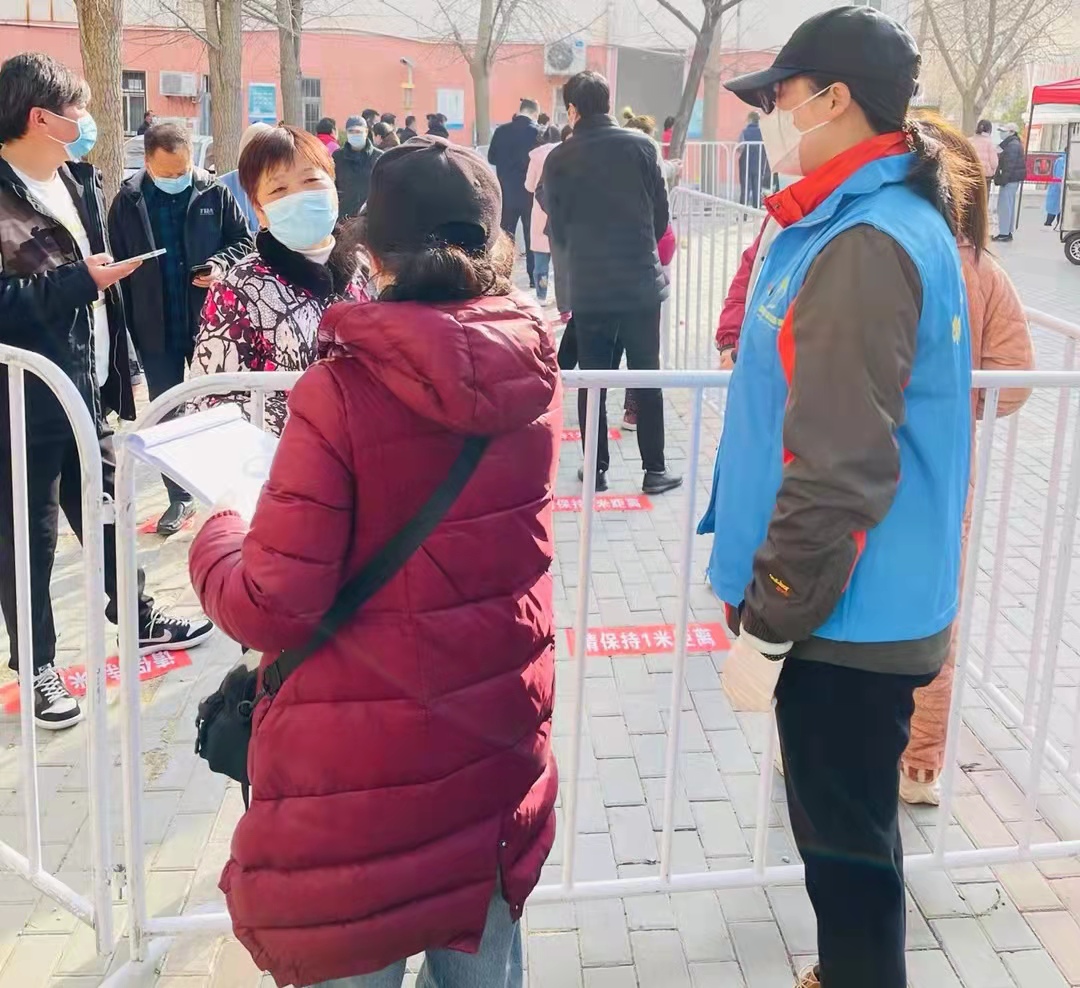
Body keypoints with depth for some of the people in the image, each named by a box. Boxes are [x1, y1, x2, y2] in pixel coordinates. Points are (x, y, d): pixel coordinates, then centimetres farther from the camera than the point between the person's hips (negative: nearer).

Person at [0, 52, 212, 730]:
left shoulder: (80, 181, 10)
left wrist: (119, 367, 16)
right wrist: (77, 281, -24)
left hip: (87, 386, 7)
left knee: (107, 511, 20)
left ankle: (136, 617, 38)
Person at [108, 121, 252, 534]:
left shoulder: (215, 194, -4)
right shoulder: (127, 202, -3)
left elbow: (244, 242, 6)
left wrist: (222, 265, -16)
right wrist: (127, 326, -3)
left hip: (208, 323, -1)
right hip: (155, 329, 1)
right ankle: (179, 497, 23)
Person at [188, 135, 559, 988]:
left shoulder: (341, 392, -21)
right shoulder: (536, 373, -5)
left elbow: (274, 610, -20)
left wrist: (215, 538, 1)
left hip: (364, 746, -4)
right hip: (500, 724, 5)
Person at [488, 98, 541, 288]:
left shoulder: (501, 131, -3)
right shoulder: (537, 132, -11)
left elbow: (491, 158, 4)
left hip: (506, 192, 2)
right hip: (529, 192, -2)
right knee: (532, 235, 8)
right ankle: (533, 276, 10)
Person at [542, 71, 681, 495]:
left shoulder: (559, 159, -3)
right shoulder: (640, 146, -4)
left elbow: (558, 229, 2)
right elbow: (661, 212, 1)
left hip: (589, 286, 0)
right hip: (642, 281, 0)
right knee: (646, 376, 8)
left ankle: (597, 468, 15)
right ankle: (654, 469, 13)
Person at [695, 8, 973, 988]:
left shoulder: (861, 245, -21)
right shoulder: (884, 219, 11)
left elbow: (839, 470, -26)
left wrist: (765, 624, -18)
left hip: (844, 613, -10)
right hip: (860, 600, 10)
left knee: (845, 840, 7)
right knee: (849, 824, 24)